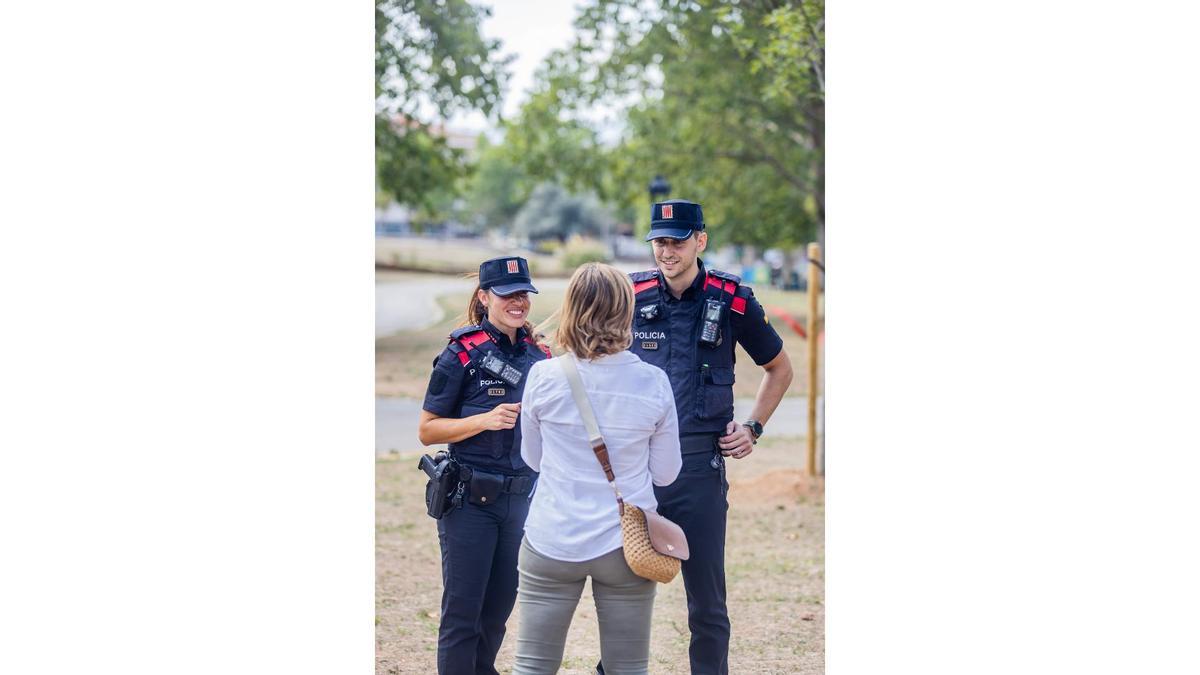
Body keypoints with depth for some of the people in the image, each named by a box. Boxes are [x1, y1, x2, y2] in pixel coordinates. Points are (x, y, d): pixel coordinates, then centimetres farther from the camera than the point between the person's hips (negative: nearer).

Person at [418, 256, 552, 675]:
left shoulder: (538, 355, 7)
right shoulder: (463, 354, -8)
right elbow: (427, 430, -8)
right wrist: (484, 420, -20)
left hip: (521, 498, 5)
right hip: (470, 499, -5)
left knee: (499, 609, 11)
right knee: (462, 612, -2)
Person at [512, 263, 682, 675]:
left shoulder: (545, 377, -8)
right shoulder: (654, 383, -6)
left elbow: (532, 458, 7)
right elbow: (666, 473, 4)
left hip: (552, 544, -1)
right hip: (626, 546, 1)